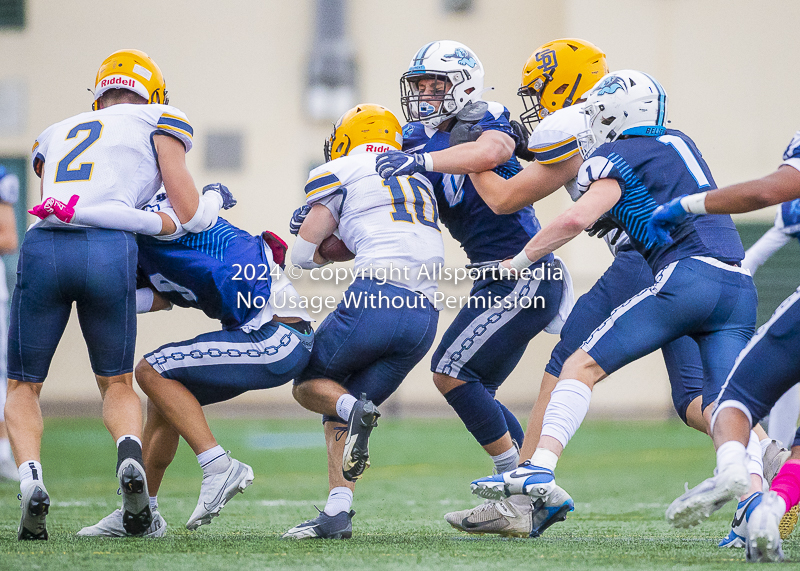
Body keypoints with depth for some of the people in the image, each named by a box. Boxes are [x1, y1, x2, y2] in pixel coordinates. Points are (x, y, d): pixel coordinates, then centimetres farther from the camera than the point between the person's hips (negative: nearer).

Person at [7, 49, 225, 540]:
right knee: (117, 382, 20)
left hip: (44, 247, 2)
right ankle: (131, 454, -12)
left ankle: (30, 476, -10)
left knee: (23, 385, 18)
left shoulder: (55, 135, 31)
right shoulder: (158, 123, 19)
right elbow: (192, 216, 13)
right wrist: (216, 198, 35)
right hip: (109, 248, -2)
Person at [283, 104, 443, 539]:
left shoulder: (341, 172, 9)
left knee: (308, 384, 15)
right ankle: (338, 512, 0)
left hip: (376, 299, -6)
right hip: (425, 315, 6)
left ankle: (353, 408, -17)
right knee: (338, 412, 15)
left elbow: (303, 255, 9)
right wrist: (334, 242, 29)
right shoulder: (418, 181, 28)